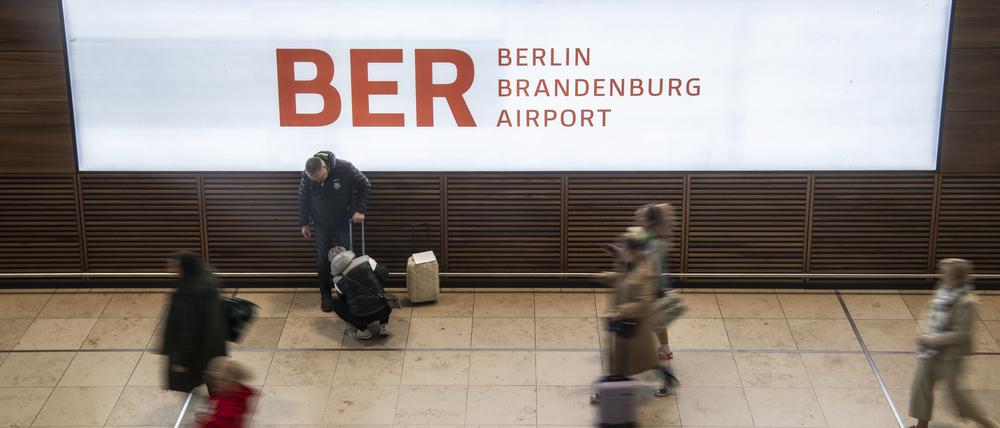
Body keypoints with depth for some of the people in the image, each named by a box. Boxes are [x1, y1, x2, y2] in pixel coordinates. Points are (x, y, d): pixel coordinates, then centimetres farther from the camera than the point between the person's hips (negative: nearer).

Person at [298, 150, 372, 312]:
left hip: (343, 222, -1)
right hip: (321, 224, 1)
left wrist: (360, 210, -18)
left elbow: (365, 186, -13)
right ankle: (325, 294, 20)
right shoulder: (306, 176, -20)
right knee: (323, 259, 5)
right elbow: (303, 200, -3)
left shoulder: (345, 168, -26)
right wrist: (304, 223, 3)